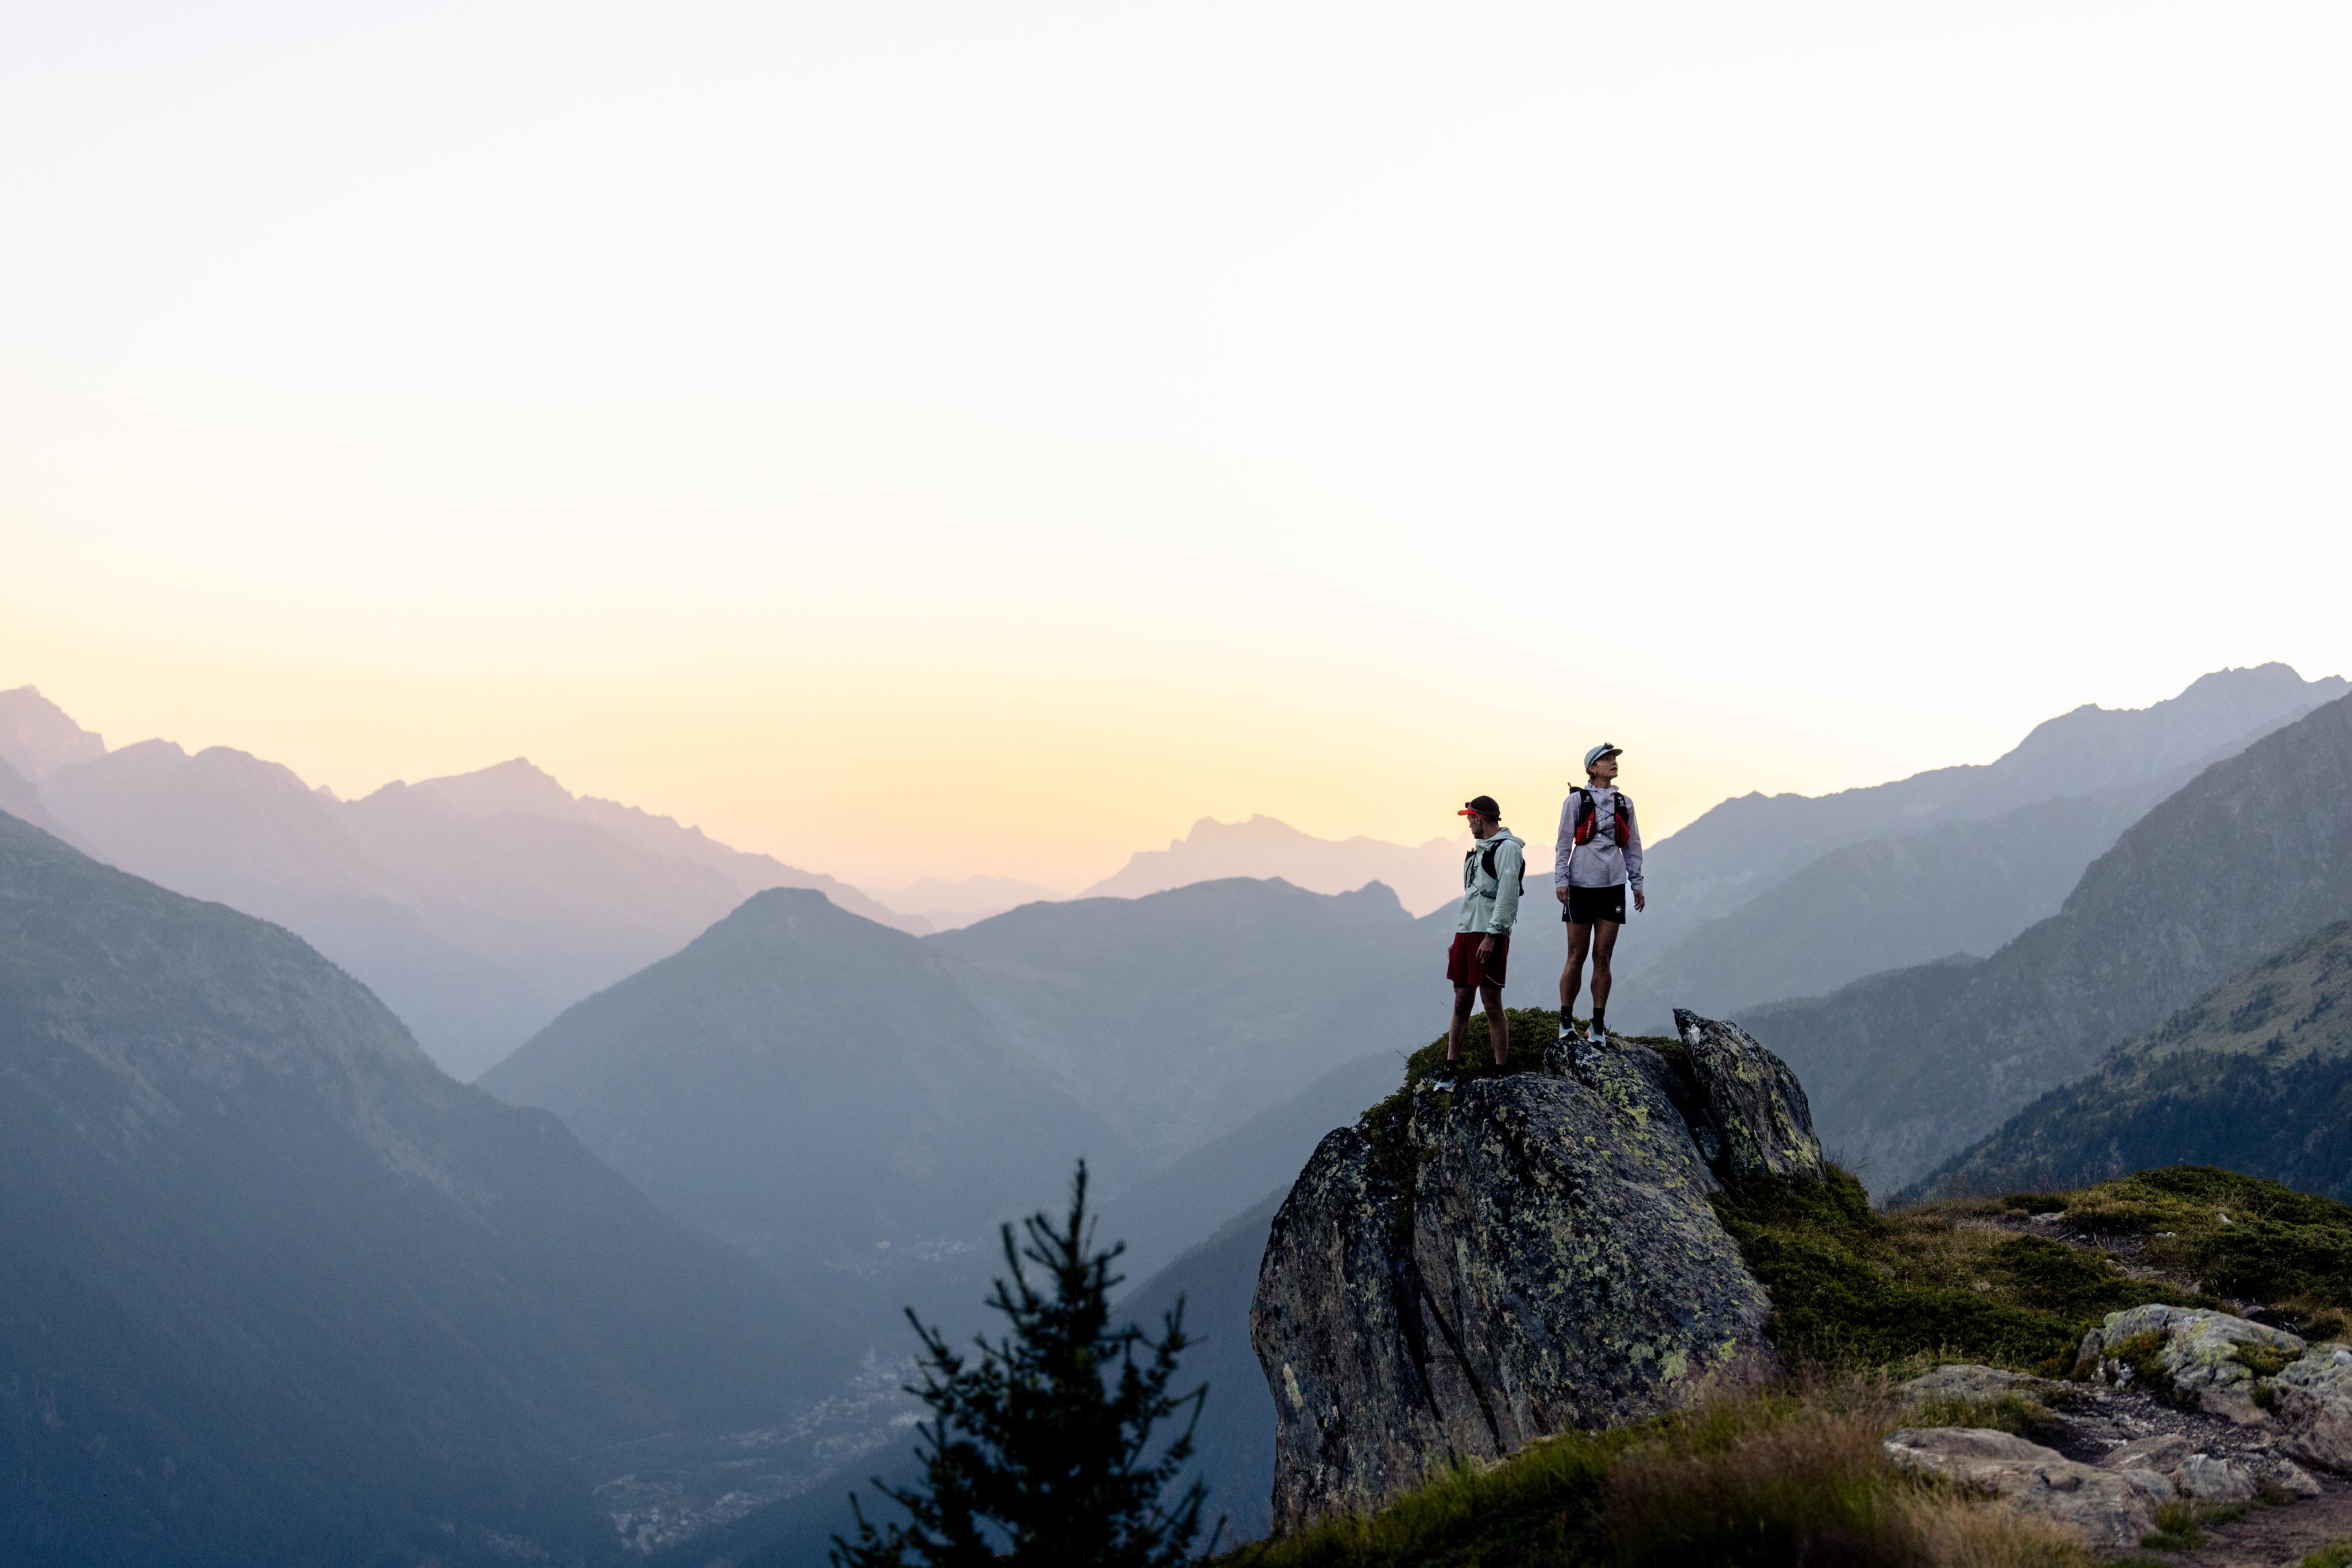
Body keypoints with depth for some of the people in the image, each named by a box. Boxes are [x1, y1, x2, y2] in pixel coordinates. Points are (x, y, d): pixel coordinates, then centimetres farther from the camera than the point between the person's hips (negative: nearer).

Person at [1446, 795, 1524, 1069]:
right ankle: (1450, 1066, 11)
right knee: (1461, 1002, 8)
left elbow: (1507, 896, -15)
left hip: (1490, 935, -9)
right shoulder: (1479, 850, 21)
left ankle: (1501, 1071, -3)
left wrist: (1491, 936, -21)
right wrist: (1458, 940, 20)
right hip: (1466, 932, 9)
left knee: (1492, 1003, -7)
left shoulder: (1507, 848, -7)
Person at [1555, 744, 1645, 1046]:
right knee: (1577, 956, -1)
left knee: (1603, 957, 1)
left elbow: (1633, 846, 15)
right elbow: (1564, 843, 1)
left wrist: (1636, 883, 10)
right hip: (1581, 885, -3)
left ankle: (1599, 1026, 5)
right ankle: (1566, 1021, 7)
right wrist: (1561, 880, -6)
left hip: (1613, 886, 3)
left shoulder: (1624, 803, 11)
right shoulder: (1576, 800, 1)